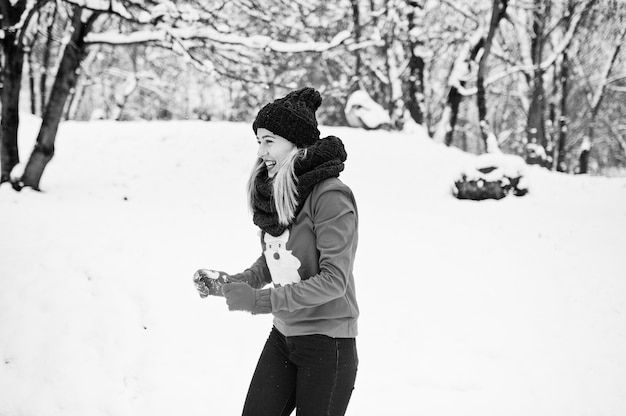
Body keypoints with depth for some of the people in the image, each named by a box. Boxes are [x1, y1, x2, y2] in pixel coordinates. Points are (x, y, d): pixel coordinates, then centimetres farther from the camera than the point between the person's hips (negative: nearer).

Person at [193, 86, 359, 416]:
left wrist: (259, 300, -23)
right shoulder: (275, 191, 4)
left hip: (327, 343, -7)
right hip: (282, 336, 7)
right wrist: (232, 283, -2)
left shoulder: (331, 197, -19)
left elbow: (333, 281, -22)